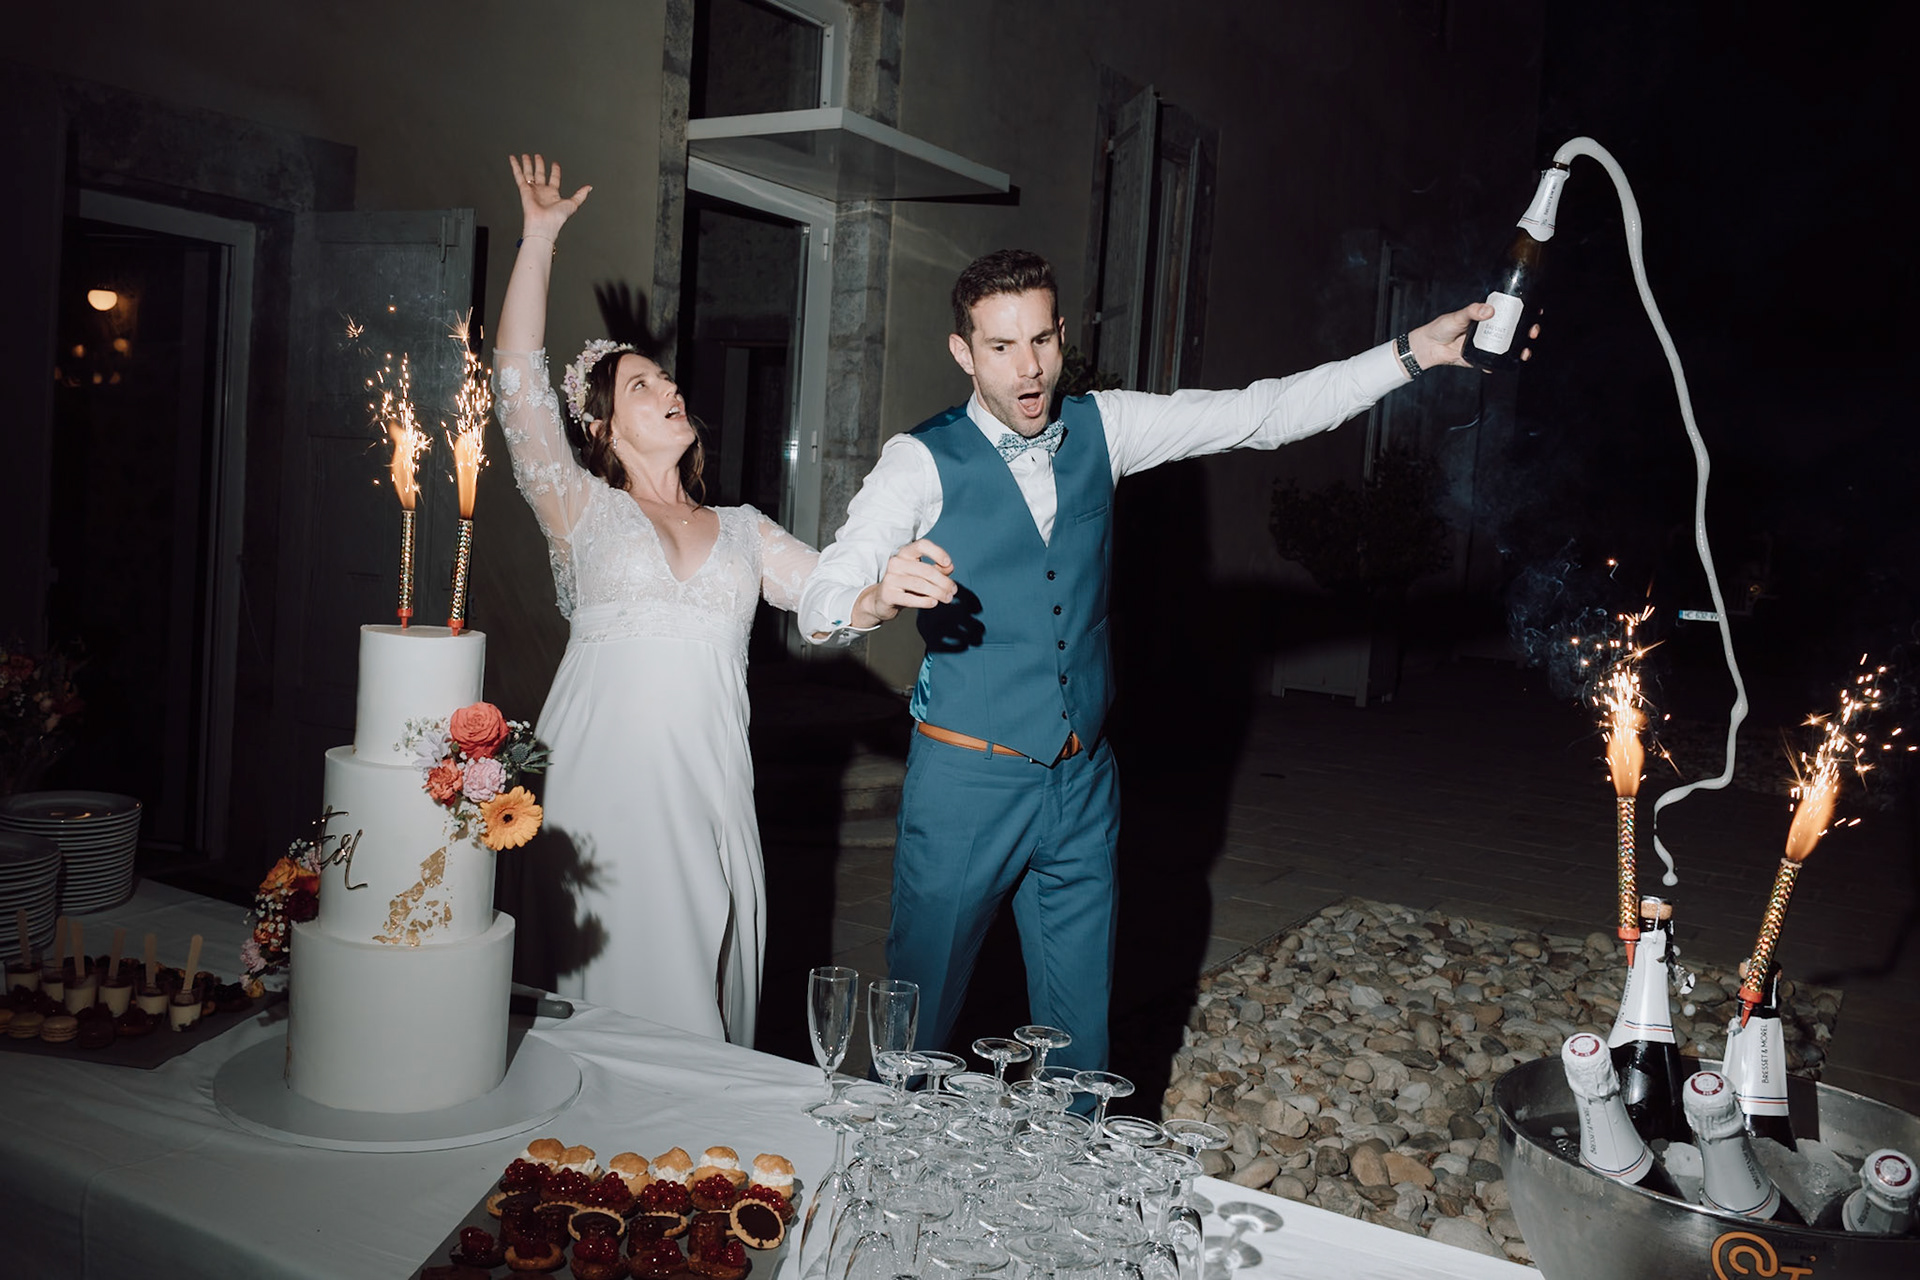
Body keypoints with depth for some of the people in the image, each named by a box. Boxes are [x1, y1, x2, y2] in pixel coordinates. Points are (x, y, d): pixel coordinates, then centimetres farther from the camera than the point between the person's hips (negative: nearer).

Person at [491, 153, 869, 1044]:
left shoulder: (742, 530, 18)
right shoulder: (584, 510, 8)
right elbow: (519, 380, 1)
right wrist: (539, 238, 0)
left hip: (710, 798, 3)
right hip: (603, 793, -3)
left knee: (700, 991, 5)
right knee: (612, 985, -2)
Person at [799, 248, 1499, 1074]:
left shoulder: (1100, 428, 3)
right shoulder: (922, 461, -10)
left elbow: (1265, 413, 2)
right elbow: (821, 602, -19)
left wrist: (1415, 352, -5)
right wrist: (877, 597, -43)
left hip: (1083, 782, 4)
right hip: (967, 780, -4)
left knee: (1081, 1027, 14)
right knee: (919, 1014, 8)